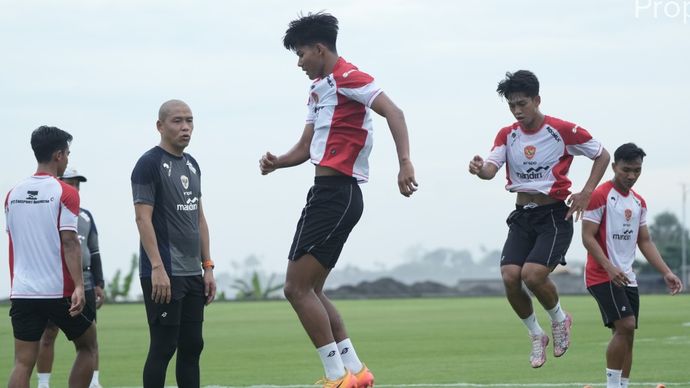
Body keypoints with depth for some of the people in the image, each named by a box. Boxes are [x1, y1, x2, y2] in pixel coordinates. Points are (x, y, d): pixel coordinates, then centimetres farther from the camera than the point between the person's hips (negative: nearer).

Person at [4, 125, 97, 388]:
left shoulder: (13, 194, 9)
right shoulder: (65, 193, -7)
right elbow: (69, 242, -15)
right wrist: (79, 286, -19)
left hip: (22, 291, 4)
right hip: (59, 291, -4)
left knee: (23, 362, 1)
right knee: (87, 346, 16)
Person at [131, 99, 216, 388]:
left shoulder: (191, 164, 16)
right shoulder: (149, 164, -8)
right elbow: (143, 217, -14)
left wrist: (207, 266, 14)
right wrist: (158, 268, -21)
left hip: (193, 274, 8)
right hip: (164, 274, -8)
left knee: (192, 347, 8)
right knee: (163, 347, -7)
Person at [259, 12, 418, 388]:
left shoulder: (346, 78, -10)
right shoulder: (318, 88, 21)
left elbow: (393, 113, -22)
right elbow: (306, 148, 25)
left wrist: (405, 163, -35)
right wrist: (277, 162, 4)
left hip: (336, 194, -10)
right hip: (327, 193, 10)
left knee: (297, 288, -10)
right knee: (309, 289, 12)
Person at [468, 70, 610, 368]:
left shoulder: (562, 130, -7)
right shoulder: (507, 135, 5)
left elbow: (602, 155, 4)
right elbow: (491, 167, -11)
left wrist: (586, 193, -6)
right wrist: (480, 169, -35)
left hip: (555, 216, -5)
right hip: (522, 217, 5)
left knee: (532, 274, -23)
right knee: (510, 277, -14)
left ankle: (559, 319, 9)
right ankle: (536, 336, 9)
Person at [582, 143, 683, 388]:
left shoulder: (639, 202, 14)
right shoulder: (600, 196, -10)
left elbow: (645, 242, 18)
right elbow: (588, 237, -15)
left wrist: (666, 273, 7)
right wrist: (610, 268, -26)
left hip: (627, 278, 8)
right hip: (602, 276, -8)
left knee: (626, 335, 5)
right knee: (625, 325, -20)